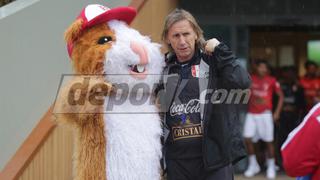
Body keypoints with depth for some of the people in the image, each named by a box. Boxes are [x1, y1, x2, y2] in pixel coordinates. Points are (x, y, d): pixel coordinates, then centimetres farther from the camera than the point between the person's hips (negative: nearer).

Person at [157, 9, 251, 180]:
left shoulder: (213, 61, 0)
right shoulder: (163, 68, 9)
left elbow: (243, 82, -17)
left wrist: (220, 50, -12)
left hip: (215, 156, -3)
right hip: (177, 160, 4)